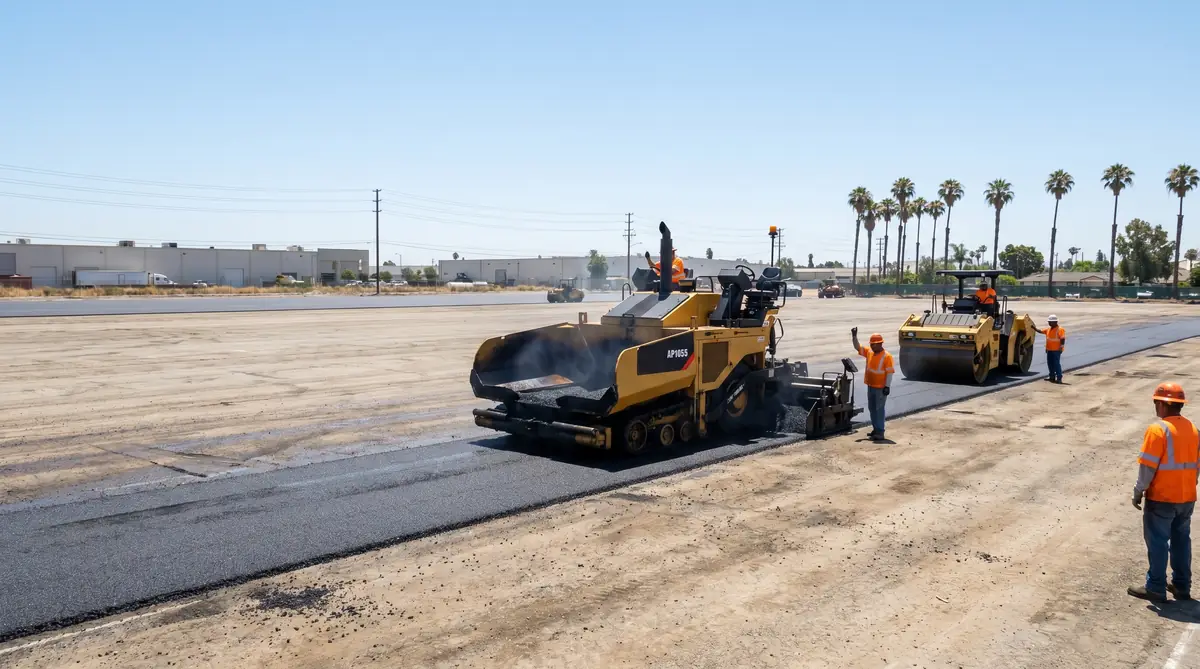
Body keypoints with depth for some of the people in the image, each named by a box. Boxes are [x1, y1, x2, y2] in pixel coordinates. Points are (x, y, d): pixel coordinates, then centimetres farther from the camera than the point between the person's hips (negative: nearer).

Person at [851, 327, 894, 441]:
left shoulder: (887, 356, -14)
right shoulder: (869, 352, 6)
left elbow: (889, 372, -16)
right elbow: (857, 347, 14)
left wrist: (887, 386, -19)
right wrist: (854, 336, 1)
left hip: (881, 388, -7)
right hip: (870, 386, 7)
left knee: (879, 409, -5)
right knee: (872, 408, 14)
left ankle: (880, 432, -2)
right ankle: (875, 429, 25)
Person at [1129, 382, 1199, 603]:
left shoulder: (1158, 429, -17)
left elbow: (1148, 465, -18)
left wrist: (1139, 491, -8)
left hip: (1161, 498, -7)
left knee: (1157, 542, 2)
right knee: (1181, 541, 16)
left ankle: (1156, 588, 7)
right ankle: (1182, 586, 23)